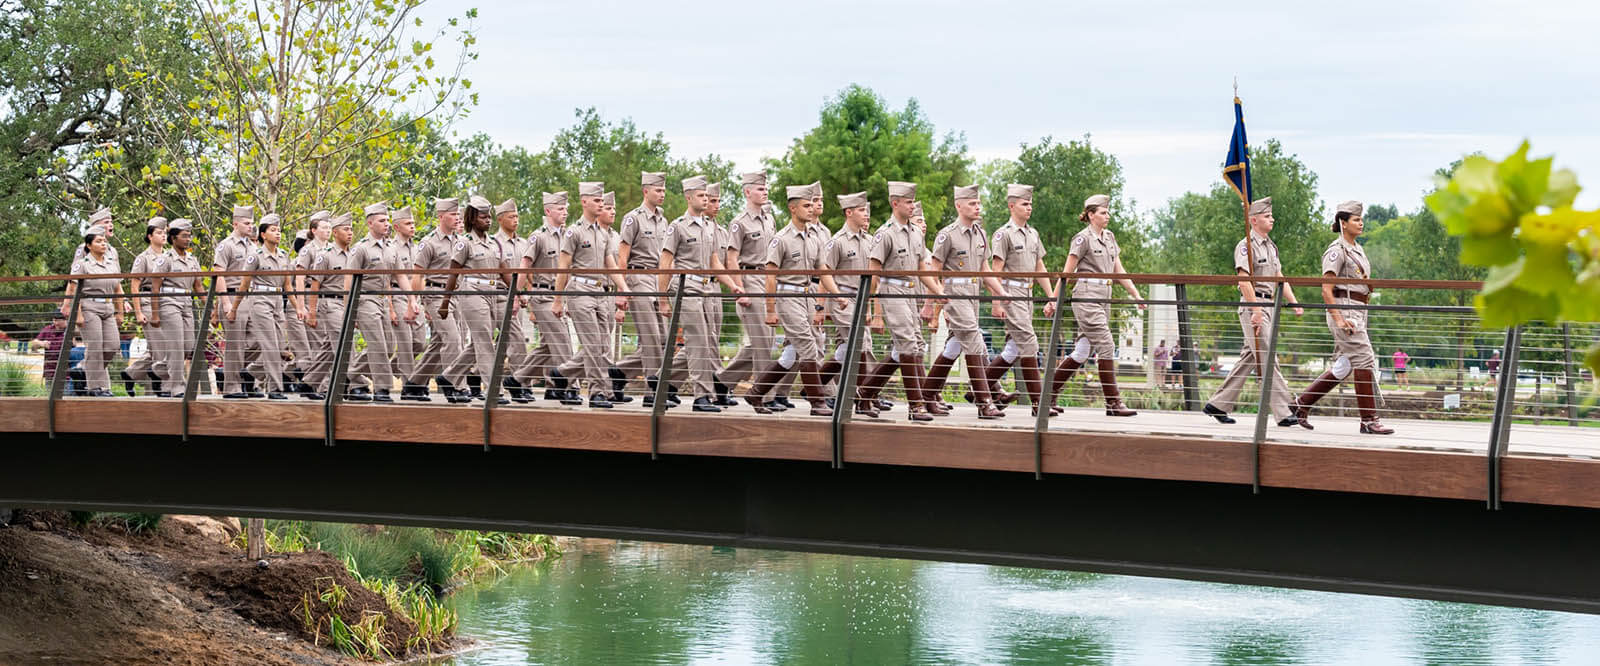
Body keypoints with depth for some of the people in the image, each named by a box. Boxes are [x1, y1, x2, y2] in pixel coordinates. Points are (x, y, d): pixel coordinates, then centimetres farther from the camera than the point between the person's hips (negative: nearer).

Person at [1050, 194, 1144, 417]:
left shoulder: (1109, 238, 17)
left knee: (1082, 351, 8)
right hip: (1086, 296, -8)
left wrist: (1136, 294, 10)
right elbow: (1067, 272, -6)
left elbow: (1119, 270, 18)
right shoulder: (1083, 238, -6)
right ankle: (1113, 402, -11)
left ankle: (1049, 391, 17)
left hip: (1104, 298, 8)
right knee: (1106, 346, -13)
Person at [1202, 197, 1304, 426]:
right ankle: (1283, 413, -14)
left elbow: (1279, 278, 21)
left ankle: (1217, 404, 17)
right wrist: (1256, 311, -23)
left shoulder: (1271, 246, 19)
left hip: (1267, 305, 9)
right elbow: (1244, 281, -17)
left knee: (1250, 357, 11)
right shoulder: (1246, 246, -10)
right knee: (1267, 360, -11)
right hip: (1252, 306, -9)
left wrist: (1294, 303, 9)